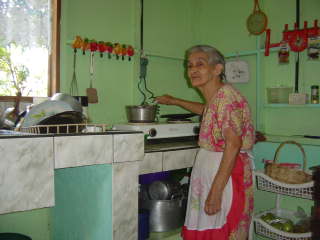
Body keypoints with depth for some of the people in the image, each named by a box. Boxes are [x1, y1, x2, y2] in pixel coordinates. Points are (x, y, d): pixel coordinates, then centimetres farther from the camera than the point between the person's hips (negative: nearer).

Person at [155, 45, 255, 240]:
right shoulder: (215, 97, 9)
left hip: (227, 172, -9)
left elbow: (233, 145, -24)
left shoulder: (226, 95, -18)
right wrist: (175, 101, 39)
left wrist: (216, 191, -25)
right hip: (208, 167, 9)